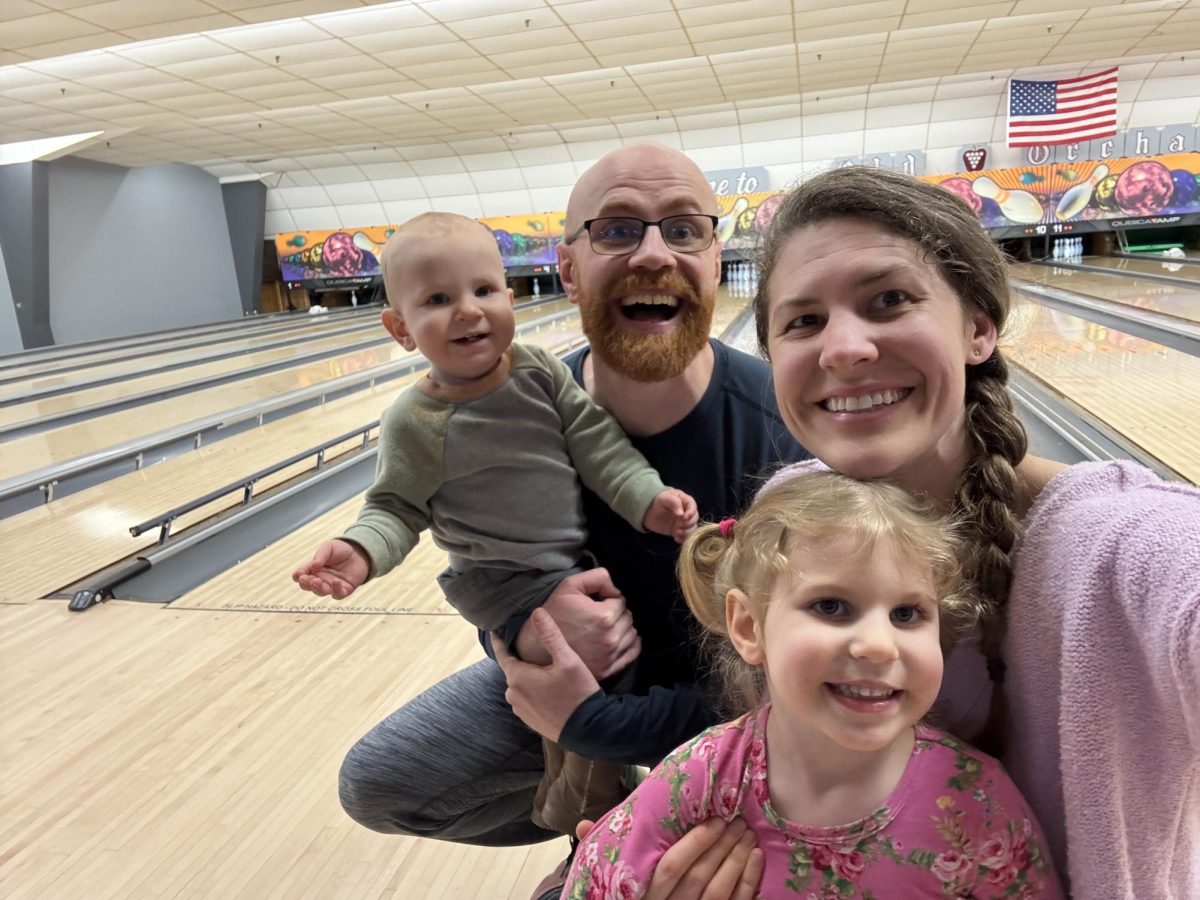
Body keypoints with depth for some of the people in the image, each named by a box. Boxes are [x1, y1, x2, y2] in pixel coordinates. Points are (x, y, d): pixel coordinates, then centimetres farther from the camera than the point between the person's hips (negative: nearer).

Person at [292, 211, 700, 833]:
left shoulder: (542, 371, -8)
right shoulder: (415, 425, -17)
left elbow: (599, 445, -6)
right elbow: (398, 508, -9)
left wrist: (647, 498, -17)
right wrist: (362, 549, -28)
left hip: (576, 564, 5)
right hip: (514, 589, -5)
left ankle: (567, 799, 42)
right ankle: (581, 810, 17)